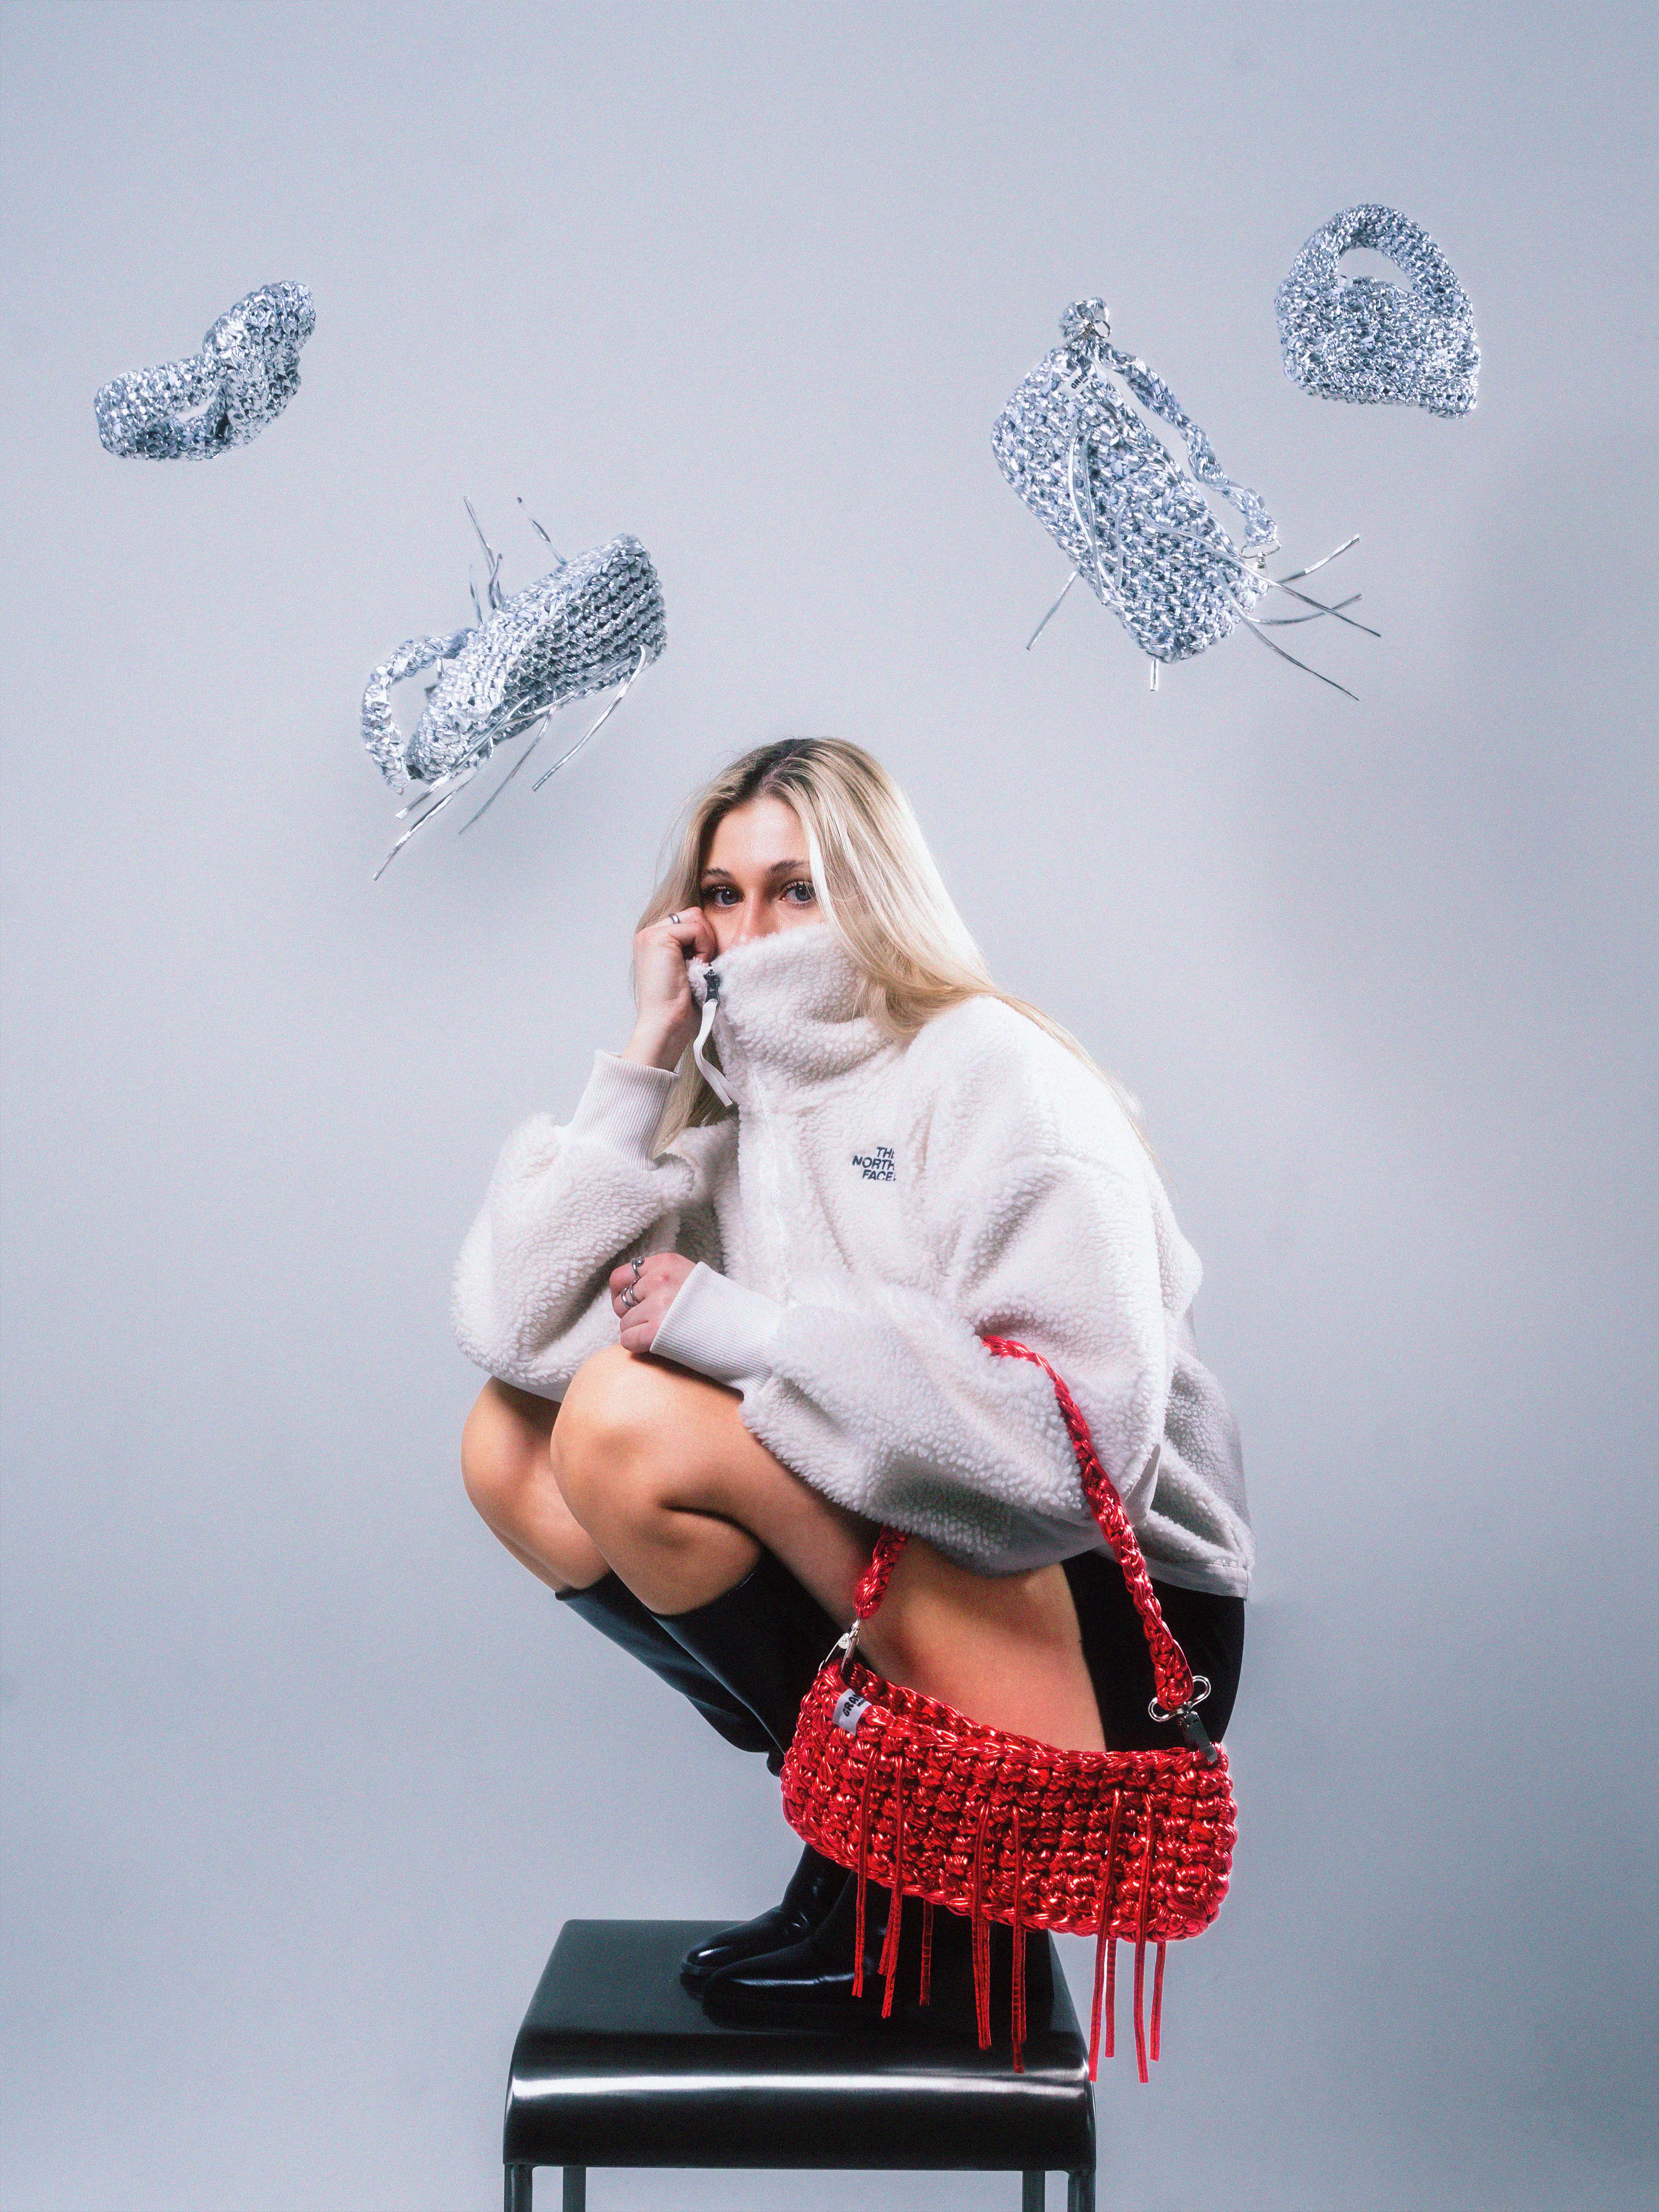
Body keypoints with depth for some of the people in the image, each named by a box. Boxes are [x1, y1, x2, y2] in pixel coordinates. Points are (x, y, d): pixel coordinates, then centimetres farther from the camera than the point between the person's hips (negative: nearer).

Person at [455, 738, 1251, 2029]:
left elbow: (1076, 1430, -26)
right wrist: (644, 1056, -8)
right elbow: (511, 1322, -6)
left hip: (1106, 1624, -7)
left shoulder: (991, 1072, -11)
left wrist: (728, 1324, -20)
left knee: (631, 1418, -23)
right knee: (509, 1442, -2)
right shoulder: (723, 1106, 7)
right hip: (870, 1597, 7)